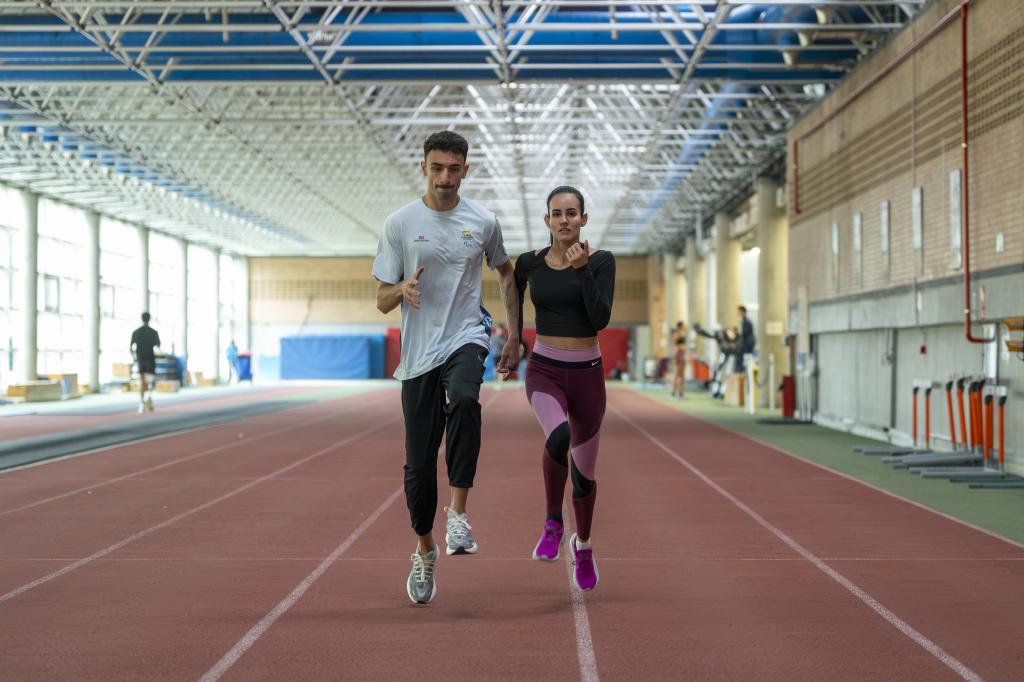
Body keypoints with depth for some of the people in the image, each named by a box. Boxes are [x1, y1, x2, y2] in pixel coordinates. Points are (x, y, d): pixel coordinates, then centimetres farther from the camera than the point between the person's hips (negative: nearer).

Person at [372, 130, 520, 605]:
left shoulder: (483, 222, 6)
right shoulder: (400, 223, 2)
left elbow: (506, 274, 24)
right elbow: (382, 301, 3)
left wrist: (515, 336, 17)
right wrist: (403, 288, -20)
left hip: (466, 338, 0)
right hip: (418, 352, 0)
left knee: (464, 400, -35)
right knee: (419, 462, 1)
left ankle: (458, 514, -26)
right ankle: (424, 552, 23)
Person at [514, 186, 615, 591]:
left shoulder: (601, 261, -4)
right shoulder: (529, 263, 1)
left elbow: (601, 319, -15)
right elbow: (514, 300, 22)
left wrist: (582, 268, -20)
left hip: (587, 375, 1)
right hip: (544, 372, 0)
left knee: (584, 473, 12)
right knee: (559, 436, -34)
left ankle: (583, 545, 41)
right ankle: (553, 522, -11)